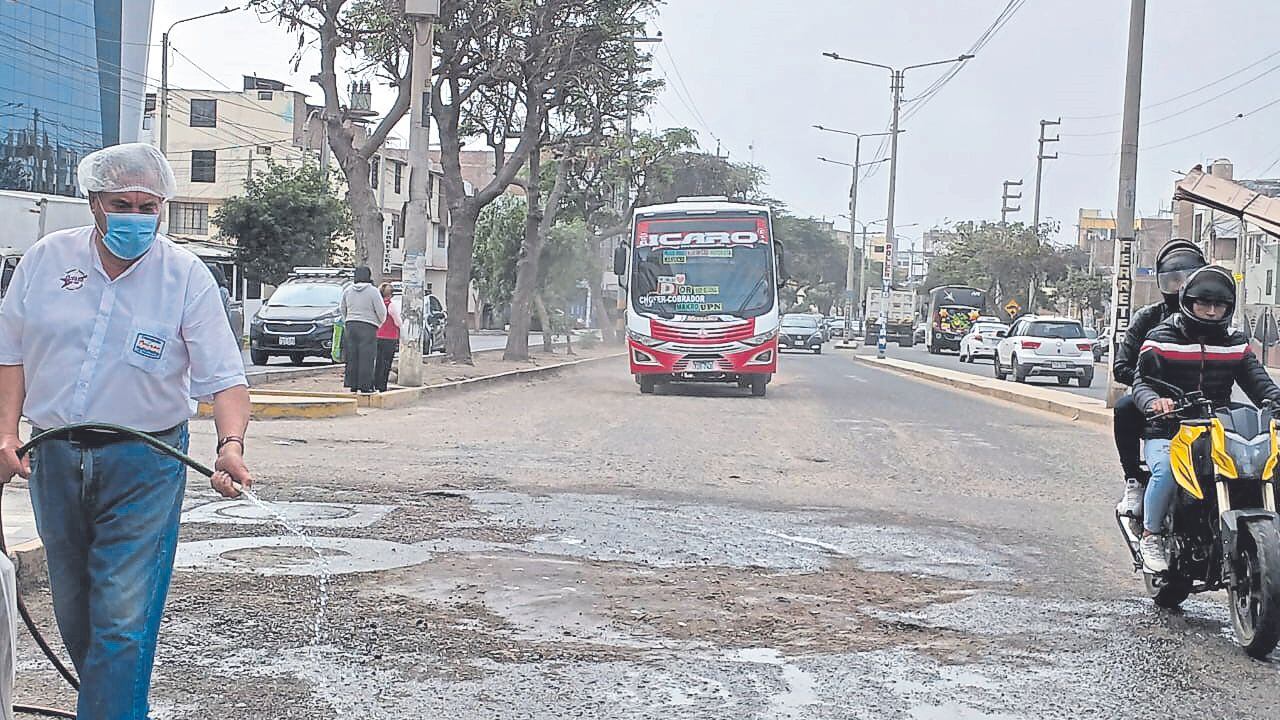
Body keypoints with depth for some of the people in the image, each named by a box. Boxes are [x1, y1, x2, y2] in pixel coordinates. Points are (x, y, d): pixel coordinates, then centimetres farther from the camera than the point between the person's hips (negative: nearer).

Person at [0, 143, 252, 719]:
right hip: (53, 458, 4)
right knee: (73, 613, 15)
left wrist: (231, 444, -26)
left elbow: (224, 377, -9)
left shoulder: (188, 277, -5)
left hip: (145, 467, -4)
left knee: (124, 621, -10)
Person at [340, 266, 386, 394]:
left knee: (352, 357, 8)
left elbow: (342, 309, 16)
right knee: (366, 358, -2)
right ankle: (365, 386, -4)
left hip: (350, 326, 5)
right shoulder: (373, 291, -7)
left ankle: (352, 385, 9)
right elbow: (381, 311, -6)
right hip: (367, 327, -5)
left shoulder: (348, 291, 8)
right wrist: (380, 322, 13)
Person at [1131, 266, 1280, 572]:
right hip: (1167, 434, -3)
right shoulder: (1161, 339, 1)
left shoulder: (1236, 343, 13)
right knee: (1167, 469, -35)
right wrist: (1154, 401, -33)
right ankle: (1150, 535, -13)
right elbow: (1141, 383, -9)